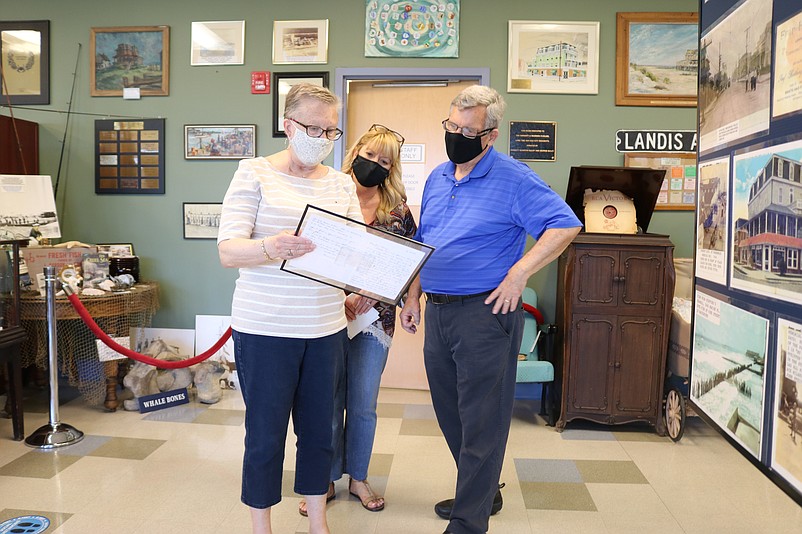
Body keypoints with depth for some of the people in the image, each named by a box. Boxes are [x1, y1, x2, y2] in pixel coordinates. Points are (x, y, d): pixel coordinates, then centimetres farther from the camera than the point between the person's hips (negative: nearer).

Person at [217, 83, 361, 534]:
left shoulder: (342, 183, 10)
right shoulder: (255, 173, -4)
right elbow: (228, 251, -11)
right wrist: (271, 248, -31)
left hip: (326, 328, 4)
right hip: (266, 328, -4)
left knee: (319, 430, 15)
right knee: (266, 434, 7)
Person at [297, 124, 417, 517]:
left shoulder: (397, 208, 3)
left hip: (374, 318, 2)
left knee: (364, 404, 12)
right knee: (329, 402, 8)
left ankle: (358, 479, 30)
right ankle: (325, 480, 26)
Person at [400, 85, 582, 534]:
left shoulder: (513, 179, -9)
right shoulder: (438, 178, 13)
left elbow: (566, 225, -16)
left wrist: (518, 274, -21)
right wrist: (414, 296, 12)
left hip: (485, 313, -8)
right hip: (438, 311, 8)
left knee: (481, 421, 1)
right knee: (450, 412, 18)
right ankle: (484, 492, 38)